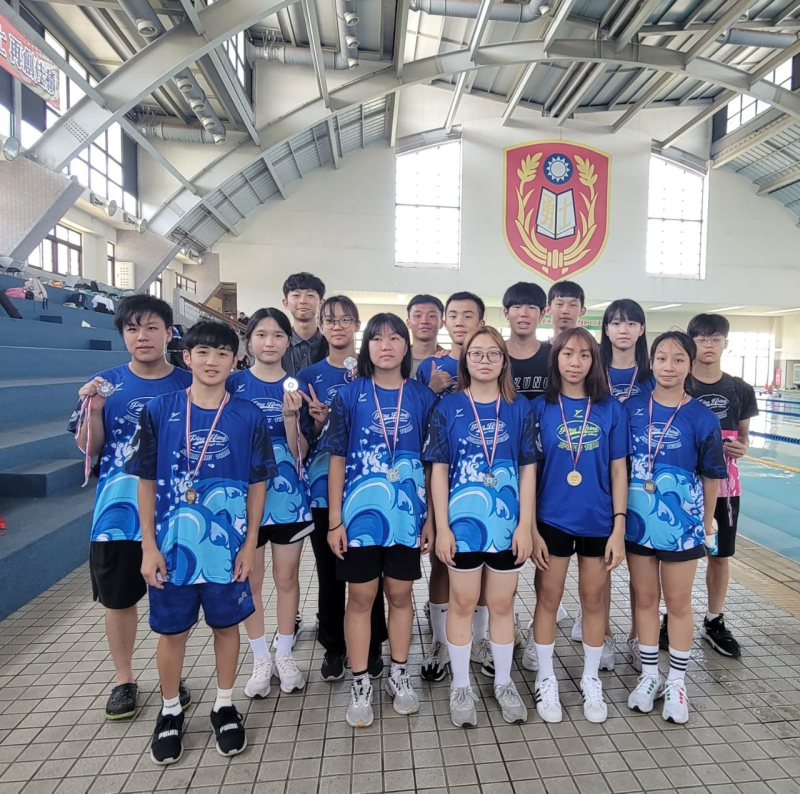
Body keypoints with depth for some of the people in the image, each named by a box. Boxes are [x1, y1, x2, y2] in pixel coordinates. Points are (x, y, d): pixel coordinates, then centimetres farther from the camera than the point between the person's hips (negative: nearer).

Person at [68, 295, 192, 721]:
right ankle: (124, 679, 36)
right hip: (118, 509, 1)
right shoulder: (105, 383, 1)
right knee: (119, 598, 14)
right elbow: (89, 449, 3)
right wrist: (93, 409, -13)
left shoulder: (189, 385, -3)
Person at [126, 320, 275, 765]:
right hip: (172, 546, 0)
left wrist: (250, 544, -2)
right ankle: (170, 711, 39)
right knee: (172, 630, 15)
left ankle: (224, 706, 37)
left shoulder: (249, 418, -6)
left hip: (227, 547, 0)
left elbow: (257, 485, 0)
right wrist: (149, 545, -3)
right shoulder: (159, 411, -5)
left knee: (226, 625, 15)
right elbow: (146, 482, -1)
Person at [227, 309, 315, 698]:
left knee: (287, 578, 12)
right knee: (250, 580, 11)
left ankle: (284, 654, 31)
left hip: (288, 495, 1)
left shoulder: (296, 387, -1)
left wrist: (291, 416, -20)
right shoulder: (233, 384, -2)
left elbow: (300, 452, -4)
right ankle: (261, 659, 30)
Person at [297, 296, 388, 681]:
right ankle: (333, 646, 30)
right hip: (325, 486, 1)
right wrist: (319, 421, -17)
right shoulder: (309, 376, 5)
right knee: (329, 570, 11)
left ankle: (371, 645, 27)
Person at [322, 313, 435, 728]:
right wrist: (334, 519, -5)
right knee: (360, 597, 10)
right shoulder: (349, 395, -2)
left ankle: (399, 676, 34)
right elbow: (338, 458, -2)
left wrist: (430, 517, 2)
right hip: (361, 513, -1)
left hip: (407, 513, 2)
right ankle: (360, 685, 28)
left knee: (400, 595, 15)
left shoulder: (423, 397, 1)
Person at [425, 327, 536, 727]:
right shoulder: (448, 407, -3)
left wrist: (525, 524, -4)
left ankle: (504, 682, 35)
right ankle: (461, 685, 30)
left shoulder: (520, 408, 1)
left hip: (506, 523, 2)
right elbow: (439, 469, -4)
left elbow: (528, 468, 1)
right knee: (462, 603, 12)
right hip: (463, 522, -1)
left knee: (502, 604, 15)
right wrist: (442, 527, -7)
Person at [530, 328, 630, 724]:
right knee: (548, 599, 11)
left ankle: (591, 681, 35)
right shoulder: (540, 408, -4)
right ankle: (546, 680, 30)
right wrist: (531, 529, -7)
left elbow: (618, 470, 1)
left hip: (598, 522, 1)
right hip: (552, 520, -1)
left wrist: (619, 527, -4)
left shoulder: (610, 409, -1)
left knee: (593, 600, 15)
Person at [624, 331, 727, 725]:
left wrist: (707, 520, 7)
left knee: (678, 603, 13)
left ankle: (676, 682, 32)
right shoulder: (631, 408, -5)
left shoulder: (702, 418, -9)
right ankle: (649, 674, 33)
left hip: (681, 523, -1)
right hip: (638, 521, 2)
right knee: (645, 598, 15)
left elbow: (711, 475, 1)